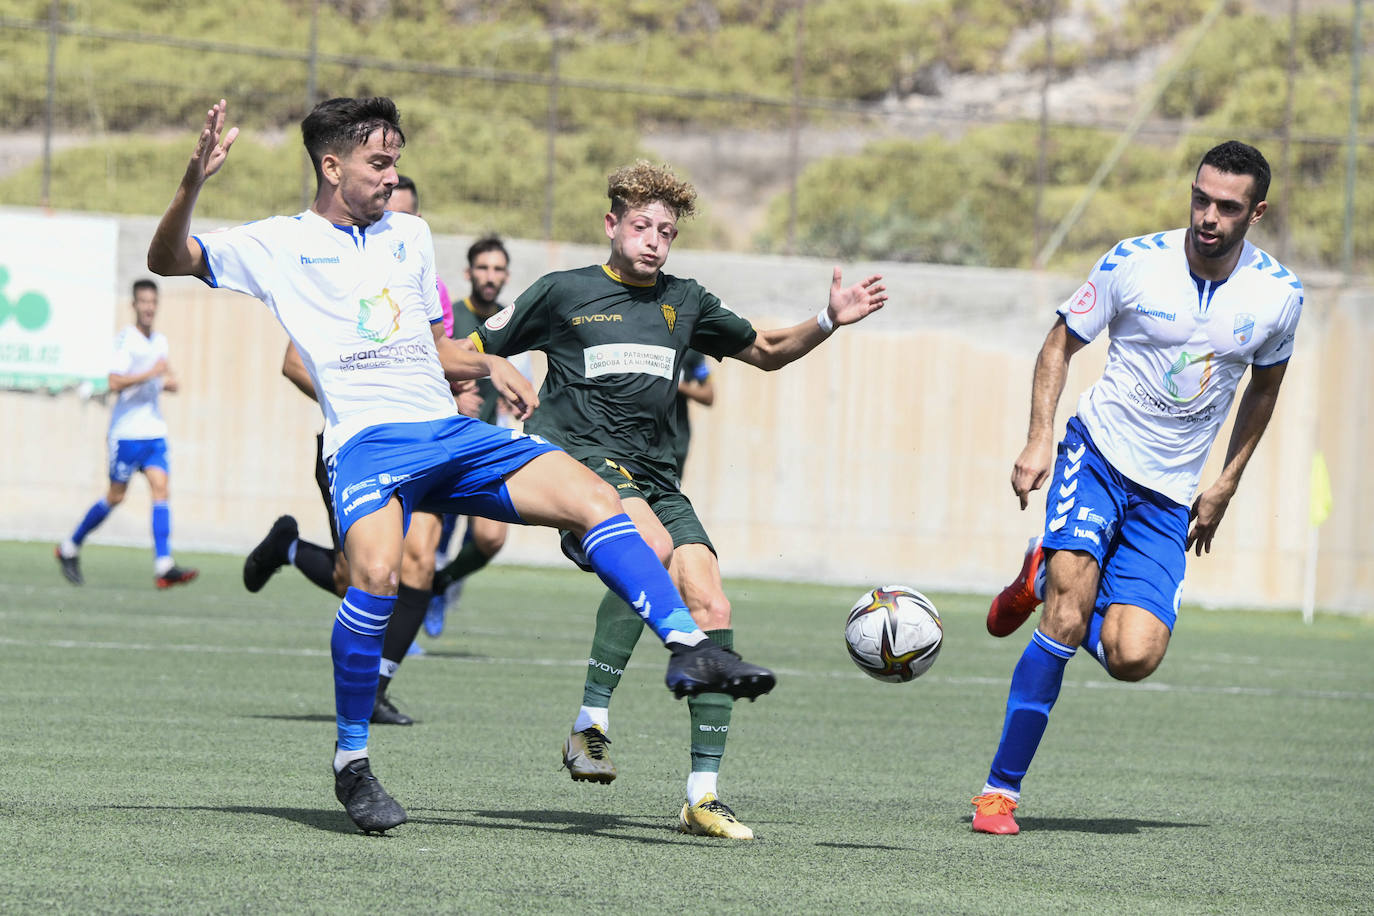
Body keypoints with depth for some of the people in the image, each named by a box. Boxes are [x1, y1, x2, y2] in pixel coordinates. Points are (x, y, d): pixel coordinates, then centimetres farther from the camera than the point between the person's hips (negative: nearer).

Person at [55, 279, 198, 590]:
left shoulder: (160, 341, 12)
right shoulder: (125, 339, -10)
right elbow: (115, 382, -21)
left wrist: (168, 381, 8)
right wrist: (151, 373, -28)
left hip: (154, 430, 6)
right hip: (126, 432, -6)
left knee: (161, 488, -10)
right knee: (116, 496, 1)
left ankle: (163, 567, -19)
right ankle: (70, 549, 21)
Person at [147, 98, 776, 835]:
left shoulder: (409, 235, 24)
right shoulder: (279, 245, 8)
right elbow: (167, 260, 1)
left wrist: (489, 366, 10)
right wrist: (191, 185, -17)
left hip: (452, 434, 6)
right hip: (367, 442, -5)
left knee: (594, 499, -13)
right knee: (376, 572, -31)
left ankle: (688, 649, -13)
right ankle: (351, 761, -14)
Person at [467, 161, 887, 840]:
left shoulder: (684, 302, 17)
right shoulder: (564, 293, 5)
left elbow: (767, 352, 28)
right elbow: (467, 353, 10)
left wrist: (828, 321, 12)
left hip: (653, 475, 5)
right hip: (578, 459, -5)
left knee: (712, 608, -10)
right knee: (652, 548, -36)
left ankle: (703, 795, -5)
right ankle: (590, 725, -30)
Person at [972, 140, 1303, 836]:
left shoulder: (1278, 295, -3)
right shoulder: (1134, 262, -10)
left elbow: (1263, 386, 16)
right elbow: (1062, 342, 3)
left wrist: (1225, 486, 11)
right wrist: (1038, 440, -9)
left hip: (1169, 494, 3)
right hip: (1099, 456, -2)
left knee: (1134, 658, -13)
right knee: (1067, 618, -23)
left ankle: (1046, 577, 18)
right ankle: (1000, 790, -12)